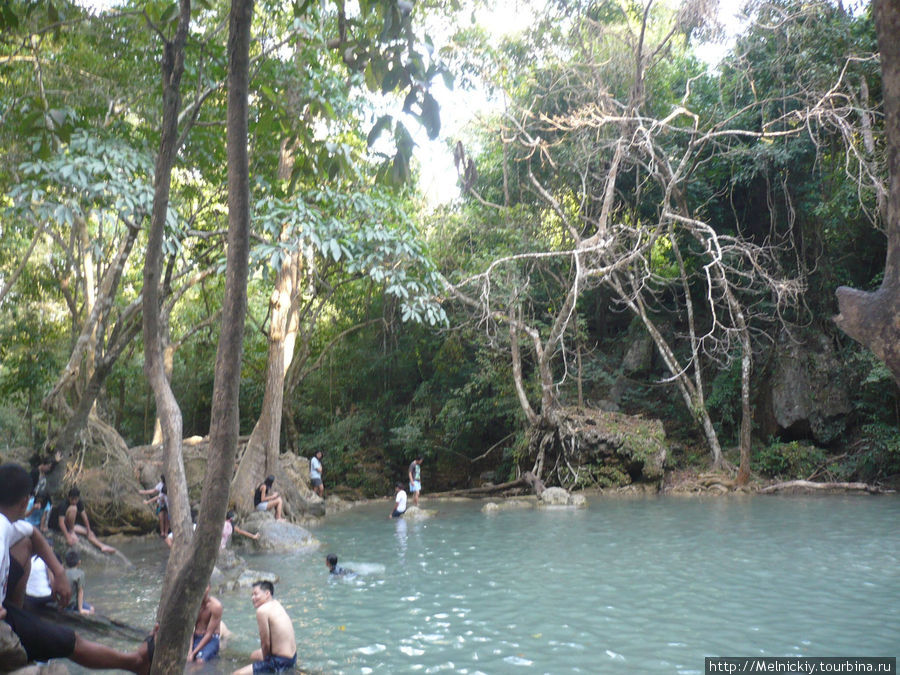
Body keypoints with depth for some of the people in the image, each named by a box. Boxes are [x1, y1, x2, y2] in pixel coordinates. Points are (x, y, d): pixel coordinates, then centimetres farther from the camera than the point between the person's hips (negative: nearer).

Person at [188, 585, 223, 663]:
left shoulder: (215, 606, -17)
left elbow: (209, 634, -15)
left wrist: (194, 652, -19)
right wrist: (190, 651, -21)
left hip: (211, 639, -4)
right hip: (195, 637, 4)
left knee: (201, 661, -30)